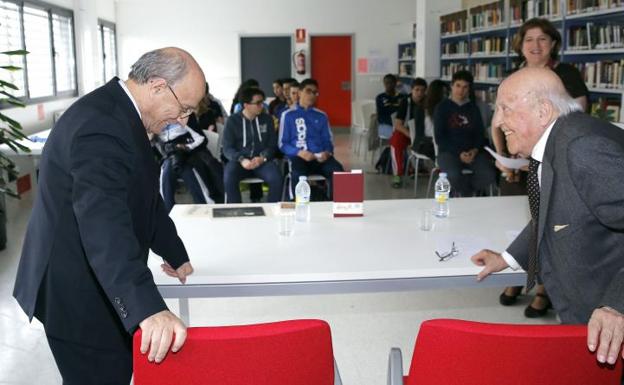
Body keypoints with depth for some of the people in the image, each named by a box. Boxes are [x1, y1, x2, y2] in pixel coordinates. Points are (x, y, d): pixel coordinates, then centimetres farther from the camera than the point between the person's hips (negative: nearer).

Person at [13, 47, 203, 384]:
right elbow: (103, 220, -39)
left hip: (98, 284, 10)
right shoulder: (102, 125, -26)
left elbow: (142, 196, 19)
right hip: (79, 293, -10)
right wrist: (148, 308, -48)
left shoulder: (117, 111, 8)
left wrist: (174, 253, 24)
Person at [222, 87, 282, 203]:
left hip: (261, 160, 2)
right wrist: (241, 160, -22)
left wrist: (262, 158, -15)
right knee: (228, 179, -33)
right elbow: (227, 148, -3)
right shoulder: (233, 120, 2)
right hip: (239, 160, -1)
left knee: (276, 178, -29)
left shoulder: (267, 119, 9)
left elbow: (272, 145, 7)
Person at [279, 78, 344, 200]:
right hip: (298, 156, -3)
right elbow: (283, 144, 5)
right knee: (298, 174, -38)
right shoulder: (288, 115, 9)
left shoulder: (321, 116, 19)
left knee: (338, 171, -29)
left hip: (320, 157, 3)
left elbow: (327, 141, 18)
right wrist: (299, 152, -14)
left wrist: (327, 152, -6)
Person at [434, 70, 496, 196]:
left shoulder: (473, 108, 14)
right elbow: (439, 137, -3)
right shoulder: (442, 107, 4)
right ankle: (469, 194, -1)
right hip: (449, 151, -3)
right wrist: (458, 153, -14)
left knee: (489, 175, -26)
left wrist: (475, 150, -11)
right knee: (454, 176, -35)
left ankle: (462, 192, 1)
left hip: (472, 152, 3)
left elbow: (480, 134, 11)